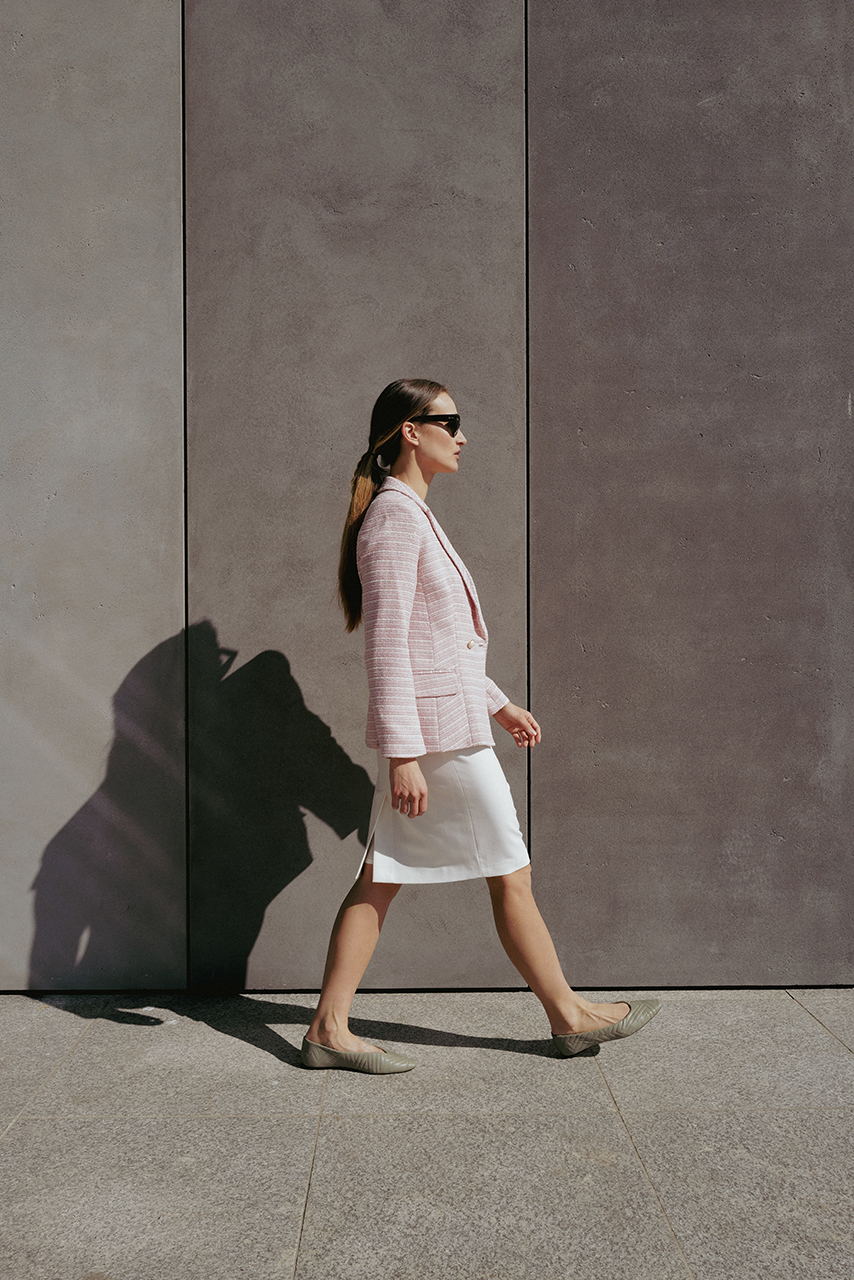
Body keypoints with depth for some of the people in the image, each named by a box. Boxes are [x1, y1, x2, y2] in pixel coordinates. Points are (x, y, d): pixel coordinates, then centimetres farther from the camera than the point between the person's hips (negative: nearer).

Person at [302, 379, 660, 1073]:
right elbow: (387, 645, -20)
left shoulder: (411, 514, 17)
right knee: (511, 875, 4)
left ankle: (329, 1028, 15)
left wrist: (498, 703, 24)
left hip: (446, 717, 10)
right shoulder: (395, 517, -14)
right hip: (440, 731, -10)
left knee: (381, 877, 10)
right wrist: (404, 755, -22)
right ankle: (569, 1015, 20)